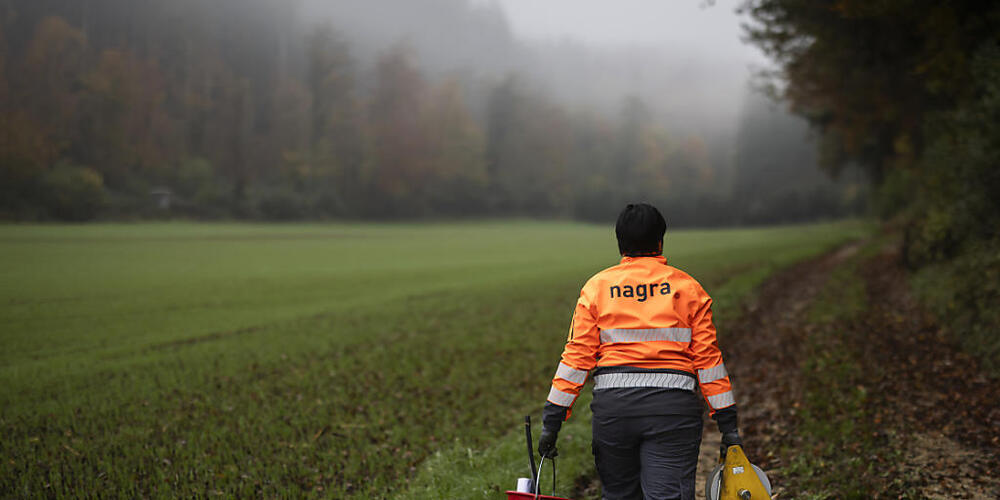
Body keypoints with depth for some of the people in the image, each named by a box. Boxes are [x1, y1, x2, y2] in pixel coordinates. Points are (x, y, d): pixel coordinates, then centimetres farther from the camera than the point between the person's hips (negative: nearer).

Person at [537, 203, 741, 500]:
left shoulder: (596, 287, 7)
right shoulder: (688, 288, 7)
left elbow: (577, 356, 1)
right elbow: (707, 357, 3)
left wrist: (552, 419, 3)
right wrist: (727, 422, 6)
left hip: (613, 406, 1)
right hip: (674, 407, -1)